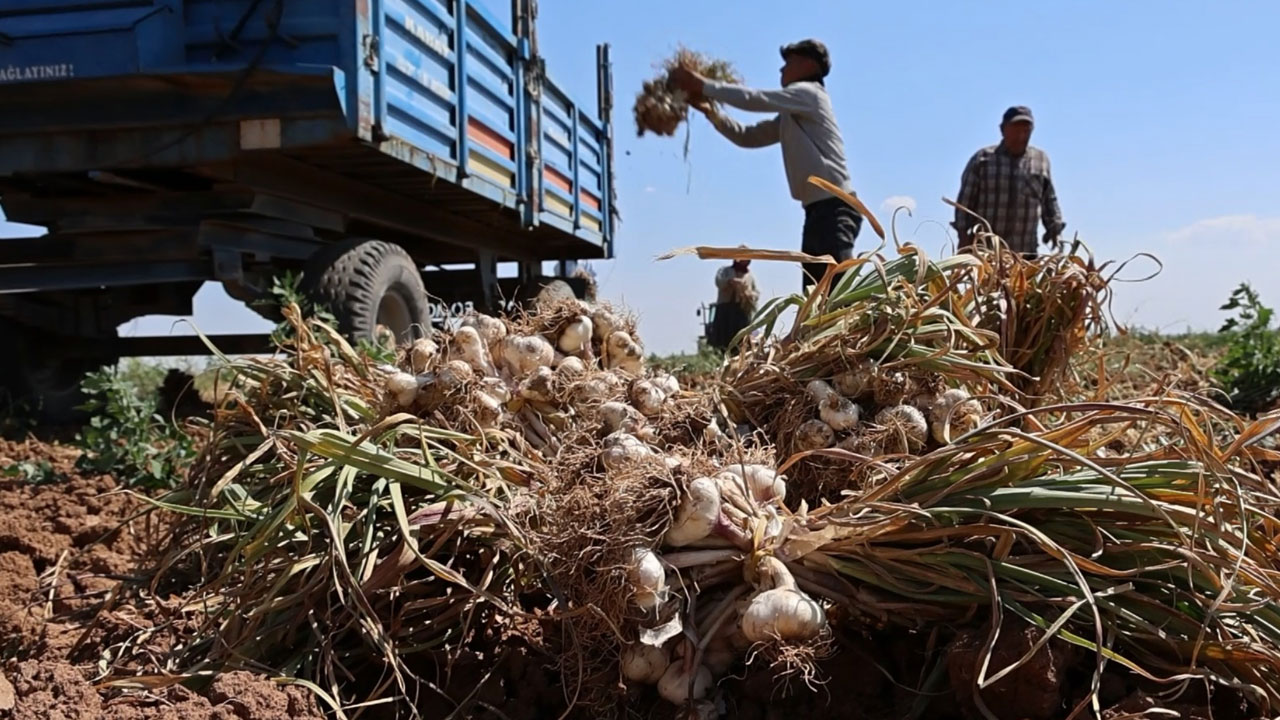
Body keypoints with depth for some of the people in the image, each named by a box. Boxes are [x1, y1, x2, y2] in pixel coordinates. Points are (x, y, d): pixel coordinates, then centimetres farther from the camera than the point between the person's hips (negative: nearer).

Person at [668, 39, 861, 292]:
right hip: (819, 209, 10)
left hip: (834, 207, -10)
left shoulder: (808, 94, -3)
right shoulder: (791, 116, 24)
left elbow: (753, 99, -12)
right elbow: (748, 136, 22)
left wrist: (703, 85, -5)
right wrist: (709, 111, 11)